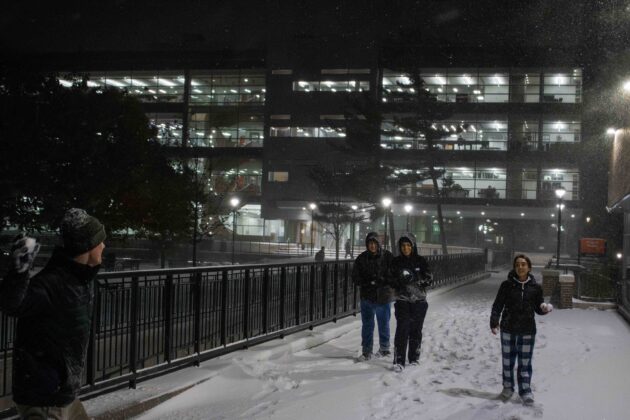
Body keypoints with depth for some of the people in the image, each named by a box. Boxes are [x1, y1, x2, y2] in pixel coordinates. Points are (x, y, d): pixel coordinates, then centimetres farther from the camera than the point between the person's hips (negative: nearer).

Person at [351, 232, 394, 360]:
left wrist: (381, 281, -22)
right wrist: (369, 282, -17)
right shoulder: (362, 258, -2)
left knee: (384, 324, 13)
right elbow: (355, 277, -1)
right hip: (367, 297, 1)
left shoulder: (387, 256, -5)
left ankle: (384, 348, 30)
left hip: (384, 297, -1)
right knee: (367, 325, 4)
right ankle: (366, 351, 12)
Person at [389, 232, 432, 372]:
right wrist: (399, 280, -17)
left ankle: (414, 358, 24)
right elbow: (391, 281, 6)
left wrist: (415, 279, -20)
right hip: (402, 301, -1)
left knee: (416, 329, 8)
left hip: (419, 301, 1)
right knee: (402, 330, -12)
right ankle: (399, 361, -13)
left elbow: (428, 280, -2)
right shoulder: (396, 262, 3)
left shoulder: (421, 261, 1)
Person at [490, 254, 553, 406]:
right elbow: (497, 305, -4)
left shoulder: (535, 287, -2)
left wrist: (545, 308, -17)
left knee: (525, 362, 4)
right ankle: (508, 387, 30)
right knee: (508, 360, 13)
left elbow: (538, 309, 5)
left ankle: (525, 390, 16)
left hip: (527, 330, 0)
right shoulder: (507, 285, -7)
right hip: (508, 329, 0)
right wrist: (494, 321, -17)